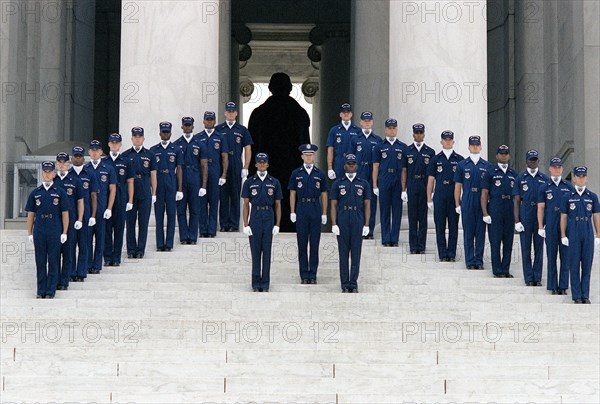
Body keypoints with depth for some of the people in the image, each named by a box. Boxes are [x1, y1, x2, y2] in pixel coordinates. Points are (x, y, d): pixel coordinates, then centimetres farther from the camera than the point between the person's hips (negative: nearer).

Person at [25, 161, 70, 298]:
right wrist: (29, 233, 5)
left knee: (53, 261, 1)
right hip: (39, 231, 2)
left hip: (55, 232, -2)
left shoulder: (60, 192, 3)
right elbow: (30, 214, 10)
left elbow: (65, 213, 1)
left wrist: (64, 233, -4)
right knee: (40, 262, 5)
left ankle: (51, 291, 7)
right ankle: (41, 291, 12)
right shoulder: (35, 193, 8)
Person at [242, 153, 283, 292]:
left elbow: (278, 205, 7)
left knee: (267, 251, 2)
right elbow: (246, 205, 3)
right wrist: (246, 225, -4)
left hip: (269, 218, 0)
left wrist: (277, 224, -1)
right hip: (255, 217, 0)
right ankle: (256, 283, 9)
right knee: (255, 252, 2)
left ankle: (265, 283, 8)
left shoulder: (274, 182, 6)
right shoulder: (249, 182, 4)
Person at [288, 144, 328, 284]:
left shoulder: (320, 174, 6)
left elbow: (324, 195, 8)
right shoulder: (296, 173, 5)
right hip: (301, 210, 0)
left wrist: (324, 214, 3)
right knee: (302, 244, 2)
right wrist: (292, 212, -2)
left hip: (316, 211, 0)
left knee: (315, 244, 2)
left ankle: (313, 275, 8)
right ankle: (304, 275, 7)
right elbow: (292, 194, 5)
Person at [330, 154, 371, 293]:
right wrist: (334, 224, -5)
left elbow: (367, 205, 6)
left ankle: (354, 284, 6)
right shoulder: (337, 183, 8)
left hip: (358, 222, 0)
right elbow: (333, 205, 4)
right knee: (343, 254, 2)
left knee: (356, 254, 0)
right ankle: (345, 285, 6)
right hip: (342, 222, 0)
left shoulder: (364, 184, 9)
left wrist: (366, 224, -2)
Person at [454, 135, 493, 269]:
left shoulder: (487, 165, 7)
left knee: (481, 233, 3)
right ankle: (470, 261, 7)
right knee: (468, 233, 1)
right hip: (467, 204, -1)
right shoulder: (462, 165, 5)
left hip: (482, 204, 1)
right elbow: (457, 186, 5)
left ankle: (479, 261, 10)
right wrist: (457, 204, 0)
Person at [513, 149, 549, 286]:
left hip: (540, 216, 1)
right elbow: (517, 201, 3)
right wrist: (517, 221, -5)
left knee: (539, 248, 3)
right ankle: (529, 278, 6)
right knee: (526, 248, 1)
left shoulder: (544, 178, 8)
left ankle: (537, 278, 10)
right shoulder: (521, 178, 5)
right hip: (525, 217, -1)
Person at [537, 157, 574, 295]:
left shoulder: (569, 187, 9)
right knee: (551, 256, 2)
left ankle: (563, 286, 8)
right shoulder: (544, 187, 5)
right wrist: (540, 227, -2)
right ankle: (553, 286, 8)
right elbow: (541, 208, 3)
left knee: (565, 256, 1)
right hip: (551, 226, -1)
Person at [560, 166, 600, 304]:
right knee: (574, 265, 0)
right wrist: (563, 236, -3)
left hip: (588, 234, 1)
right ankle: (577, 295, 6)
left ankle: (585, 295, 10)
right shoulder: (567, 197, 3)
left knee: (587, 265, 3)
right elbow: (563, 217, 2)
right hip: (573, 234, -1)